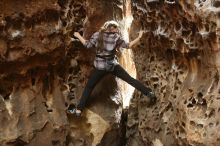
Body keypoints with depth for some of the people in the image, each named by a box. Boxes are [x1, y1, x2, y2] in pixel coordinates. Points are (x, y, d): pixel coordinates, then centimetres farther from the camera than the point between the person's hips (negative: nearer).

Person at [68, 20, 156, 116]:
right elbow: (128, 45, -3)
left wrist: (78, 36, 9)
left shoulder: (97, 35, -3)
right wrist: (139, 37, 8)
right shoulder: (116, 37, -2)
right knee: (130, 79, 11)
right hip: (113, 65, 1)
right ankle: (149, 93, 9)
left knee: (89, 87, 8)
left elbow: (87, 44, -5)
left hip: (100, 66, -1)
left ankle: (79, 109, 3)